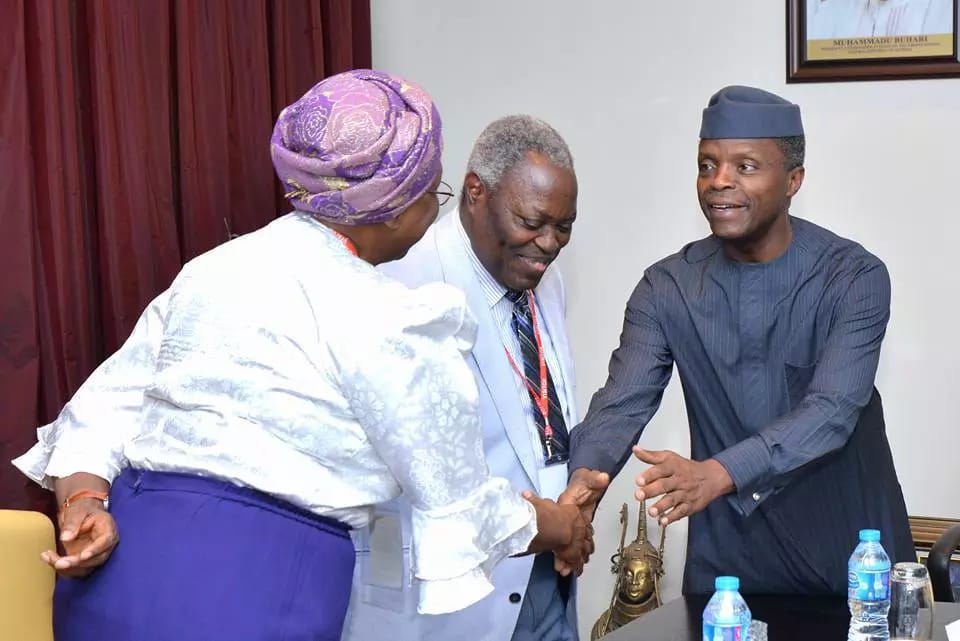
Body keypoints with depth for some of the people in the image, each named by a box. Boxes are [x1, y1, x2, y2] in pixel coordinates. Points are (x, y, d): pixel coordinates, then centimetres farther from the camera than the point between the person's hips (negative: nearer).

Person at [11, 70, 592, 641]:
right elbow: (460, 505, -1)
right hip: (249, 593, -7)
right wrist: (562, 526, 15)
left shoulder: (220, 266, 12)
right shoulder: (385, 320, -10)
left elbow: (107, 404, 8)